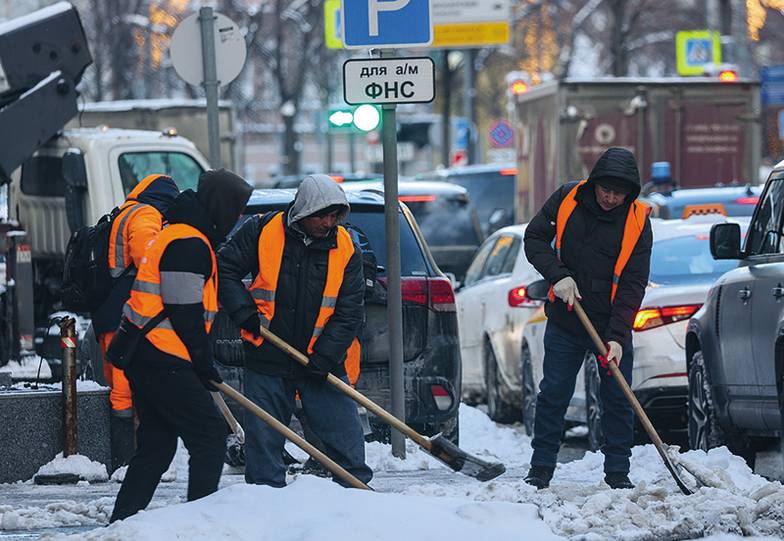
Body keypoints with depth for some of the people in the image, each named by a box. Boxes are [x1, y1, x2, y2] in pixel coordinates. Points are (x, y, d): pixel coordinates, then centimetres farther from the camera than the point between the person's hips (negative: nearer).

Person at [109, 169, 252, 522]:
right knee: (210, 436, -8)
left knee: (156, 446, 15)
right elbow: (185, 314, -18)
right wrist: (205, 364, -8)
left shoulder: (178, 236, 20)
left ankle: (122, 522, 16)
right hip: (163, 361, -11)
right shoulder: (189, 243, -14)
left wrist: (201, 363, 21)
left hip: (144, 357, 11)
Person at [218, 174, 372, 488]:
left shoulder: (346, 248, -2)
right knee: (263, 439, 5)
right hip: (267, 359, -1)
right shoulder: (263, 231, -7)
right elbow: (225, 269, 2)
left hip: (322, 361, 1)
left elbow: (351, 310, -2)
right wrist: (244, 312, -10)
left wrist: (326, 356, -11)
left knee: (345, 435, 1)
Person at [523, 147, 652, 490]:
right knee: (553, 395, 3)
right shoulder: (567, 199, -6)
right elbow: (534, 237, 2)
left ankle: (618, 472, 10)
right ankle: (541, 469, 11)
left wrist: (617, 337, -20)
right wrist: (558, 275, -15)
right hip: (565, 321, 1)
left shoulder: (637, 221, -10)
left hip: (613, 326, -1)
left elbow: (633, 284, -12)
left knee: (618, 400, 1)